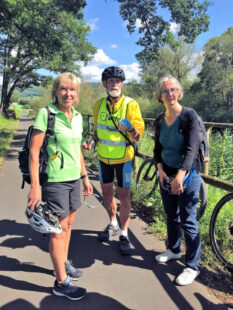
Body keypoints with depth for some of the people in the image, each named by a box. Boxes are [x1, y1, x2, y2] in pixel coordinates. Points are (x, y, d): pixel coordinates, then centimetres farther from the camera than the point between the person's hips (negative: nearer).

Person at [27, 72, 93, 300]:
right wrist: (35, 185, -18)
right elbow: (34, 151, -14)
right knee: (59, 229, 3)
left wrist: (84, 177, 17)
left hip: (73, 179, 7)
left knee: (68, 223, 18)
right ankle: (61, 282, 19)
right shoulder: (46, 114, -12)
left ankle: (63, 263, 39)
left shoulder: (78, 117, 8)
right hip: (55, 180, -6)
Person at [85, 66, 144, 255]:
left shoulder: (130, 104, -13)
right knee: (107, 192, 15)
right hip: (103, 156, 5)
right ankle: (113, 224, 38)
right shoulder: (99, 104, 0)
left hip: (123, 157, -4)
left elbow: (137, 137, -15)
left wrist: (131, 129, -36)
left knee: (124, 195, 2)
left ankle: (124, 234, 19)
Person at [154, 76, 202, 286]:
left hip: (187, 174, -5)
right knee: (171, 216, 18)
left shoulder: (189, 115, -12)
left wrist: (180, 175, -31)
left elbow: (191, 148, -20)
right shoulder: (160, 120, 5)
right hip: (166, 174, 5)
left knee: (188, 220, 1)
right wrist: (161, 170, -6)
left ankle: (193, 266, 17)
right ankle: (174, 250, 40)